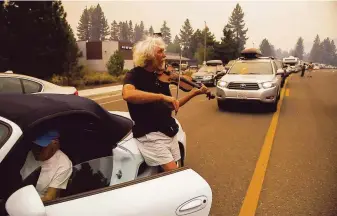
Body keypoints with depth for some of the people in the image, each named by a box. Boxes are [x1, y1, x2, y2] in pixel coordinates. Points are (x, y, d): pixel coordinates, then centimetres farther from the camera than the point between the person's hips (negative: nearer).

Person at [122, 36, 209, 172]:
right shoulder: (134, 75, -8)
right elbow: (127, 94, -32)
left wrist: (194, 92, 9)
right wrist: (162, 96, -33)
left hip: (169, 133, 7)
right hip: (150, 135, -6)